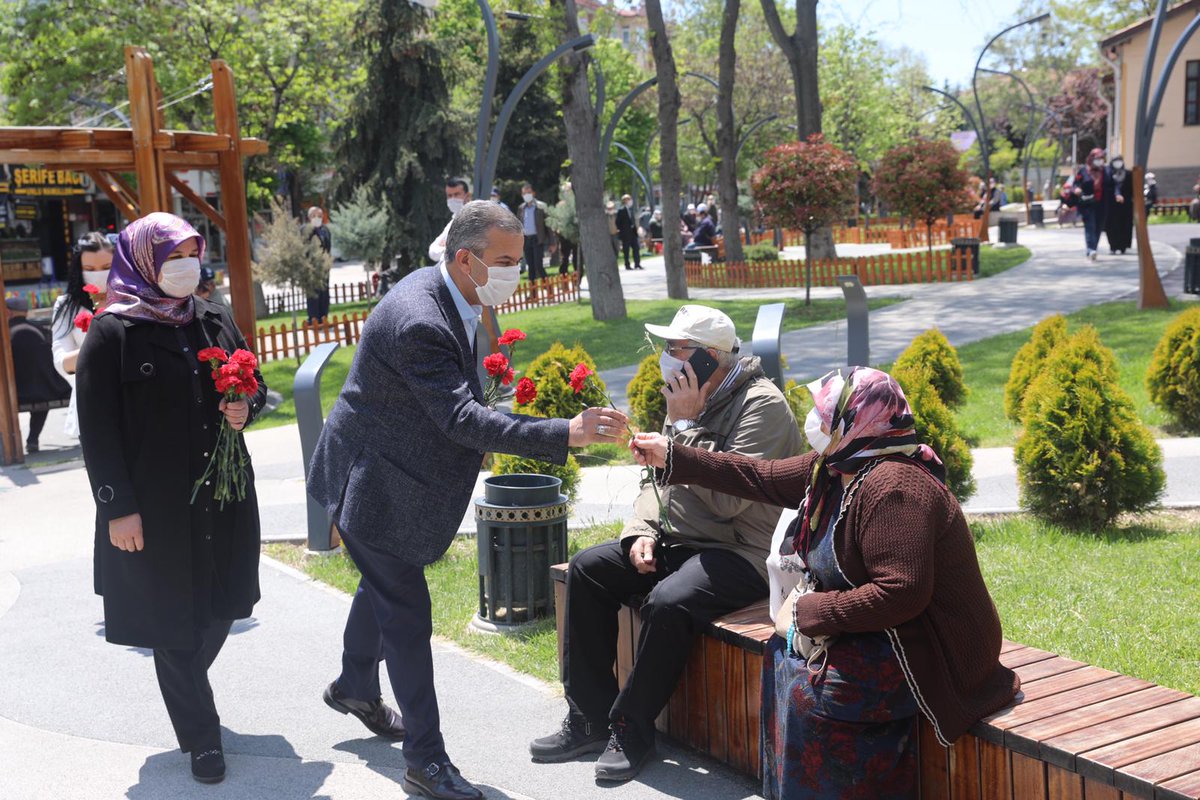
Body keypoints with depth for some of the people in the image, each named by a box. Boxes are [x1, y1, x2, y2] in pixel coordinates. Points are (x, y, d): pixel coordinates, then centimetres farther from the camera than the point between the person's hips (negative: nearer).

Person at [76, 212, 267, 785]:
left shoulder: (215, 321, 7)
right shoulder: (112, 332, -9)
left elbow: (256, 384, 18)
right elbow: (97, 428, -11)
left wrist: (245, 408, -6)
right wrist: (117, 507, -15)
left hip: (222, 497, 5)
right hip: (156, 505, -5)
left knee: (220, 606, 14)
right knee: (173, 619, 5)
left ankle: (185, 692, 42)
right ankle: (200, 737, 20)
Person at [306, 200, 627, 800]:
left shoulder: (449, 299, -1)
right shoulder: (419, 322, -33)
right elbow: (462, 419, -38)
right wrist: (567, 434, -43)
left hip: (396, 476, 10)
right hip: (373, 485, -10)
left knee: (385, 585, 26)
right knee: (407, 615, -3)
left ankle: (354, 687, 50)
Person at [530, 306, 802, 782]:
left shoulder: (762, 406, -16)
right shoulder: (693, 401, 11)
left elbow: (727, 498, -27)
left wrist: (685, 423, -22)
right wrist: (642, 531, -2)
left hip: (742, 553, -9)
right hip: (683, 542, 9)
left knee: (668, 601, -34)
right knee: (588, 568, -4)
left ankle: (631, 729, -12)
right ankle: (591, 718, 0)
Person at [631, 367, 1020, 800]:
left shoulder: (892, 487, -27)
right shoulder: (836, 468, 3)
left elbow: (901, 593, -33)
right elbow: (763, 478, 15)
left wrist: (808, 611, -22)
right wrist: (672, 457, 16)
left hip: (933, 652, -10)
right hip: (886, 631, 10)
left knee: (810, 691, -21)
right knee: (783, 656, 11)